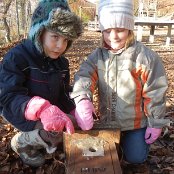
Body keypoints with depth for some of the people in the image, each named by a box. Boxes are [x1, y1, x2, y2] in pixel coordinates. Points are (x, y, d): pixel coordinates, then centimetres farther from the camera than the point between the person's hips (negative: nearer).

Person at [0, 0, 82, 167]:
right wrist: (41, 108, -52)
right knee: (54, 134, -27)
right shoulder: (17, 57, -24)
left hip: (51, 113, 7)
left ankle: (40, 141, 19)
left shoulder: (62, 62, -2)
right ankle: (20, 143, 2)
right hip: (21, 113, -7)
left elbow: (64, 94, 4)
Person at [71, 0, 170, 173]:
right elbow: (84, 77, -22)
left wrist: (155, 123, -7)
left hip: (135, 122, -3)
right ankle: (118, 144, 46)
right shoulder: (97, 56, -7)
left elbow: (155, 93, -12)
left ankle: (134, 140, 37)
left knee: (135, 158, 6)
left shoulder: (145, 56, -17)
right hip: (106, 121, 3)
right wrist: (82, 100, -44)